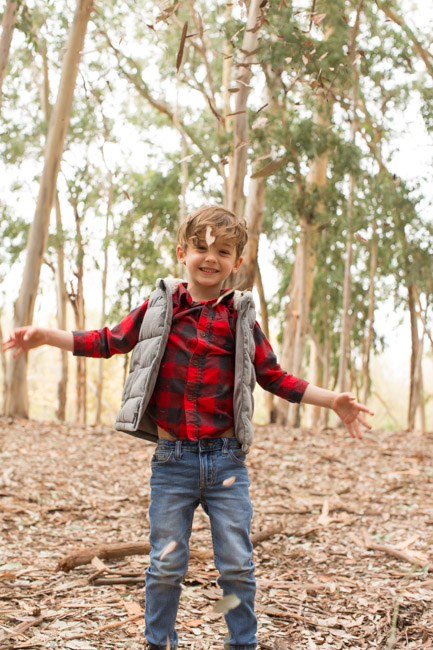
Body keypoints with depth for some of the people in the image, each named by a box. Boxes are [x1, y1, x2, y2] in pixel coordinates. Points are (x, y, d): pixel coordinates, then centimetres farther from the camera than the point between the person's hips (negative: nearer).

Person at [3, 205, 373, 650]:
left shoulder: (240, 318, 3)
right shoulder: (159, 308, 2)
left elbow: (274, 377, 9)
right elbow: (110, 342, 11)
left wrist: (332, 401, 3)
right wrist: (45, 336, 4)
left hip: (227, 459, 0)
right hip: (172, 459, 0)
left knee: (237, 564, 7)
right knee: (166, 564, 9)